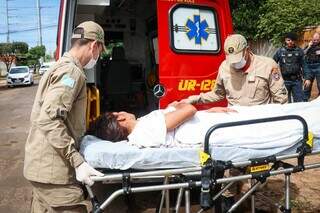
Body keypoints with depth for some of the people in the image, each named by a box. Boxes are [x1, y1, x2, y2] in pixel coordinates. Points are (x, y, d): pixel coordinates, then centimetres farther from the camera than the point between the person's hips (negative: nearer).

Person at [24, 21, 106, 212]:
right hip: (53, 168, -10)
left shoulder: (60, 67, 16)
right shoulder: (72, 72, -16)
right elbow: (48, 120, -25)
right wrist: (77, 161, -25)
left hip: (41, 163, 10)